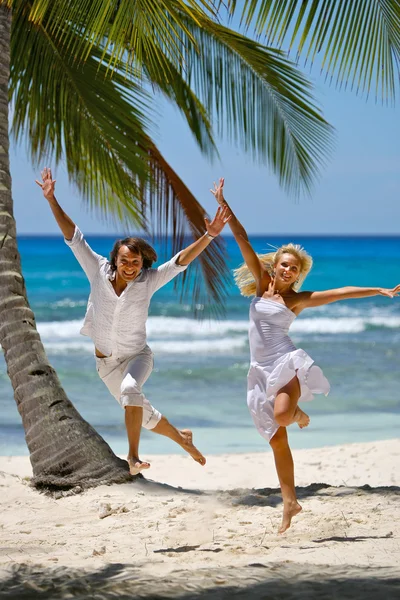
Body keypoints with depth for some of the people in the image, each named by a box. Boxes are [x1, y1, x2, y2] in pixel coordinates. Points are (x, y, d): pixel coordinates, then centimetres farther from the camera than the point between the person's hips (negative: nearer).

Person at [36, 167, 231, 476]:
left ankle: (133, 456, -34)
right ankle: (183, 438, 42)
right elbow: (73, 236, -17)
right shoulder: (99, 271, -15)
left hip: (137, 356, -3)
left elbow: (182, 260, -23)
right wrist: (52, 200, -23)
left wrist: (209, 236, -36)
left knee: (130, 389, -36)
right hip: (106, 361, 3)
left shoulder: (148, 281, -18)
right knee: (143, 413, 15)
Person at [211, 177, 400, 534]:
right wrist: (224, 205, 2)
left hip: (287, 363, -3)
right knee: (277, 440, 4)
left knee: (281, 415, -32)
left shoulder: (298, 300, 2)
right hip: (261, 369, 3)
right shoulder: (262, 284, 7)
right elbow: (243, 241, 3)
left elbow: (340, 293, 1)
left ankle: (299, 414, 7)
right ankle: (290, 503, 13)